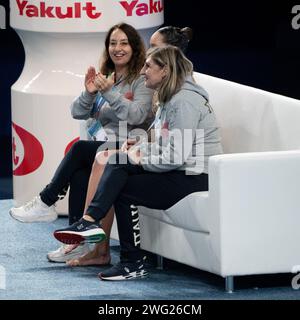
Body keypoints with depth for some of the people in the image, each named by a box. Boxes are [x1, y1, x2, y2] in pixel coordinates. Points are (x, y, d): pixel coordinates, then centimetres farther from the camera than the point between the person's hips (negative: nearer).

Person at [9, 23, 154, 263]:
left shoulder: (141, 80, -1)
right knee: (79, 173, -26)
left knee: (80, 148, -29)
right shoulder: (104, 78, 18)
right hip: (100, 148, 5)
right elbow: (78, 113, 9)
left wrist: (109, 92, -23)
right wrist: (89, 93, -11)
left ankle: (46, 203, -15)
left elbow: (137, 116, -16)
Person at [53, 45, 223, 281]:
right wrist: (139, 149, 2)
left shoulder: (185, 101, -18)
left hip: (195, 178, -10)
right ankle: (90, 222, -16)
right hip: (179, 172, 10)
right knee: (118, 160, -5)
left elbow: (177, 156, -24)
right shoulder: (170, 99, 16)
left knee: (124, 189, -12)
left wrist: (142, 161, -11)